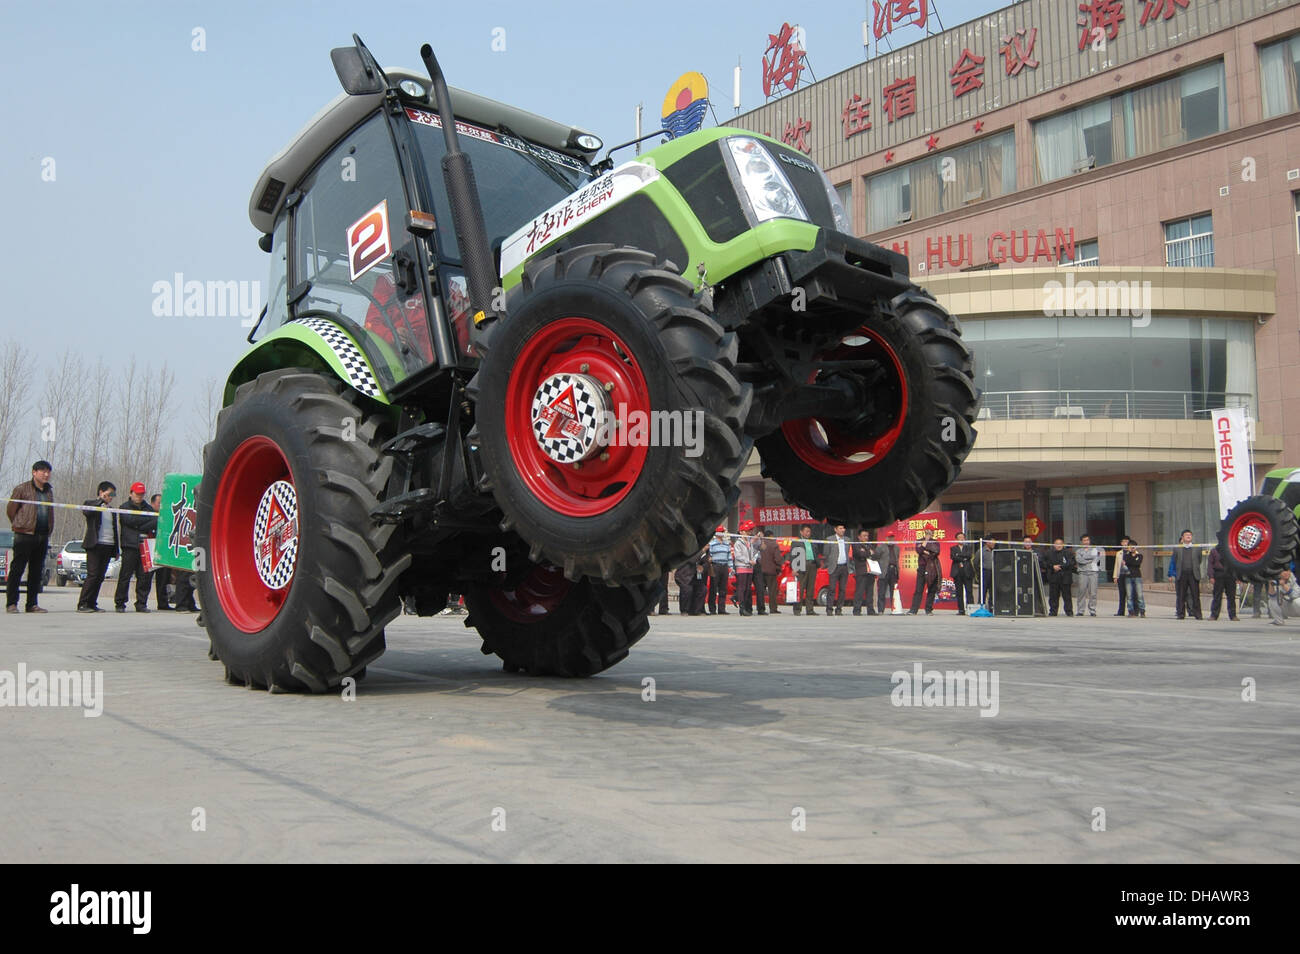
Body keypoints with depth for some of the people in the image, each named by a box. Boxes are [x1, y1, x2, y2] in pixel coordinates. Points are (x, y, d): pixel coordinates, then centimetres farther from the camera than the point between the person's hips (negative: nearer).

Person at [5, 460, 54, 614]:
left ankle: (32, 604, 13)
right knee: (17, 569, -3)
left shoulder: (49, 491, 15)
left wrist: (48, 530, 14)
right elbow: (10, 510, 1)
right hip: (25, 536, -6)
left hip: (43, 536, 6)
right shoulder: (22, 489, -3)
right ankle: (11, 603, 1)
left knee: (37, 571, 8)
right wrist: (20, 526, 5)